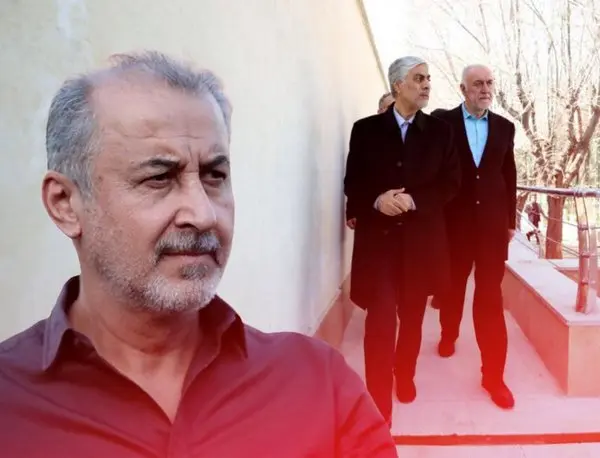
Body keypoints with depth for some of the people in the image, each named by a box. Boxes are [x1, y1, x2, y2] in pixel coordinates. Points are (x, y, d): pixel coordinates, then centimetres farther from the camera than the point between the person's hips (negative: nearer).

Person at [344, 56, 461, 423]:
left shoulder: (440, 131, 6)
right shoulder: (366, 129, 3)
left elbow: (450, 183, 2)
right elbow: (352, 183, 2)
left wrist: (413, 200, -14)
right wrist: (377, 201, -18)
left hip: (422, 239, 3)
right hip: (378, 237, -2)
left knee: (412, 317, 16)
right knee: (381, 319, -11)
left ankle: (405, 374, 40)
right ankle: (379, 404, -4)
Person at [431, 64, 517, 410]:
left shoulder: (505, 127, 6)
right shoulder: (442, 122, -2)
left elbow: (510, 175, 10)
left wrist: (511, 220, 9)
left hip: (492, 222, 1)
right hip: (454, 221, -1)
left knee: (491, 298, 0)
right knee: (453, 287, 16)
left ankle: (493, 374, 5)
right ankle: (449, 335, 42)